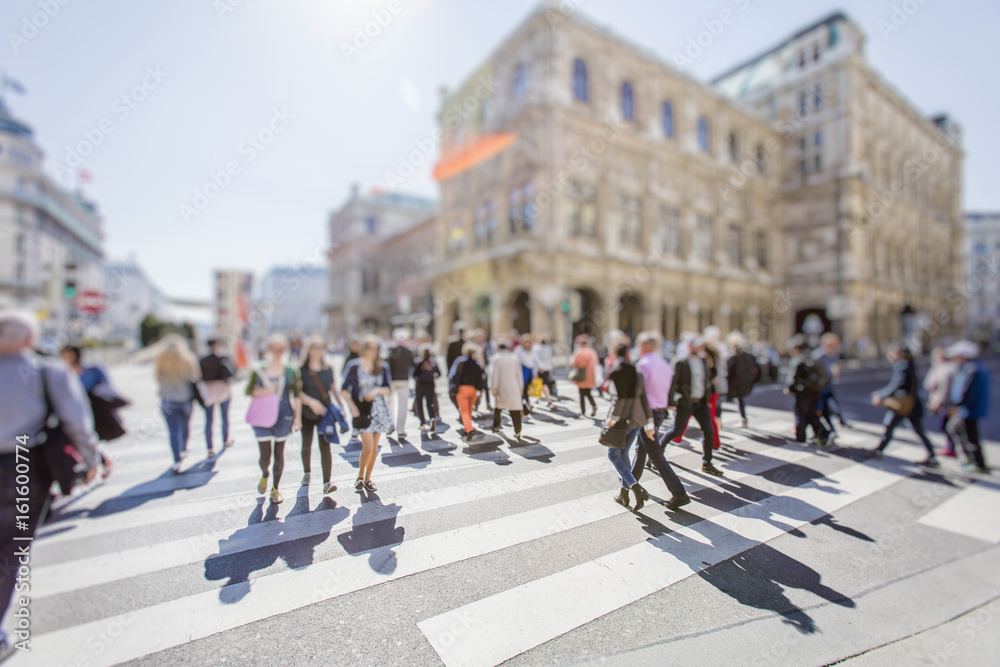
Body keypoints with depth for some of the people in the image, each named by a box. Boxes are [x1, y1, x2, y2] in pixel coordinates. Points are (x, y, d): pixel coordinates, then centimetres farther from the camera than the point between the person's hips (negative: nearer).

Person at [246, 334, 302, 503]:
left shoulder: (291, 372, 0)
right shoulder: (259, 372, 1)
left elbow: (297, 395, 3)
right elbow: (248, 391, 3)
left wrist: (297, 417, 0)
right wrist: (264, 391, -16)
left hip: (284, 417, 0)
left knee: (279, 453, 9)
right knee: (265, 456, -2)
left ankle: (275, 488, 28)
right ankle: (264, 475, 35)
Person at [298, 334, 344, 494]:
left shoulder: (328, 368, 4)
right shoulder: (301, 369, -6)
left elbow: (334, 389, 11)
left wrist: (341, 406, 10)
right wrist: (311, 402, -25)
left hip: (325, 412, 1)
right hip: (306, 413, -1)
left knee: (325, 446, -5)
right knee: (306, 445, 14)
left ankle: (327, 483, -6)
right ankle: (307, 472, 40)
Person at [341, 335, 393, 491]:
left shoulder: (382, 367, 4)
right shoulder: (354, 366, -4)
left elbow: (387, 390, 4)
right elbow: (344, 390, -2)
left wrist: (377, 391, -17)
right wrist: (352, 407, -11)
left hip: (379, 409, 4)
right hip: (362, 410, -3)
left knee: (375, 447, 8)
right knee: (368, 446, -10)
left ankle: (367, 479, 25)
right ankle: (360, 477, 16)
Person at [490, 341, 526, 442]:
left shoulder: (497, 358, -3)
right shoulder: (514, 358, 4)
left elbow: (495, 374, -6)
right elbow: (519, 374, 8)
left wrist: (494, 388, 0)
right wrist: (521, 388, 17)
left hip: (501, 388, 0)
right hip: (514, 388, 1)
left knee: (498, 407, 21)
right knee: (515, 411, -1)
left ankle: (496, 427, 31)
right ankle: (517, 433, -4)